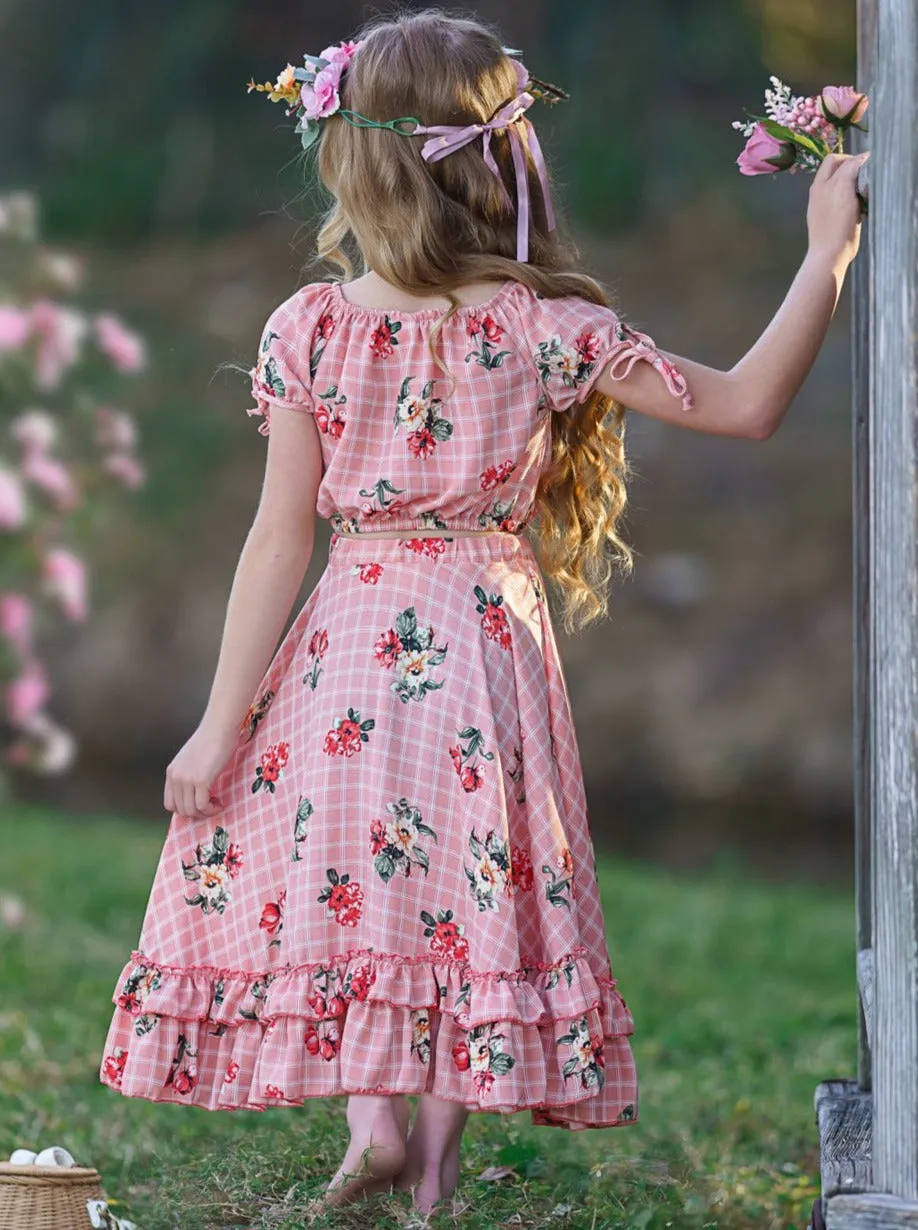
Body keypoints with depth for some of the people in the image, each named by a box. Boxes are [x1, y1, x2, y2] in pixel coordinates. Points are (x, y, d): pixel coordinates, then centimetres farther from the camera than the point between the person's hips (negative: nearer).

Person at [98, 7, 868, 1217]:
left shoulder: (309, 329, -7)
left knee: (326, 881, 12)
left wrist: (221, 725, -2)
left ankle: (371, 1114, -6)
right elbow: (744, 403, -6)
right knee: (474, 893, 10)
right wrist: (827, 254, 1)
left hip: (349, 653, 0)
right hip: (487, 649, 0)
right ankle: (436, 1159, 11)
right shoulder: (544, 327, -10)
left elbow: (281, 541, -7)